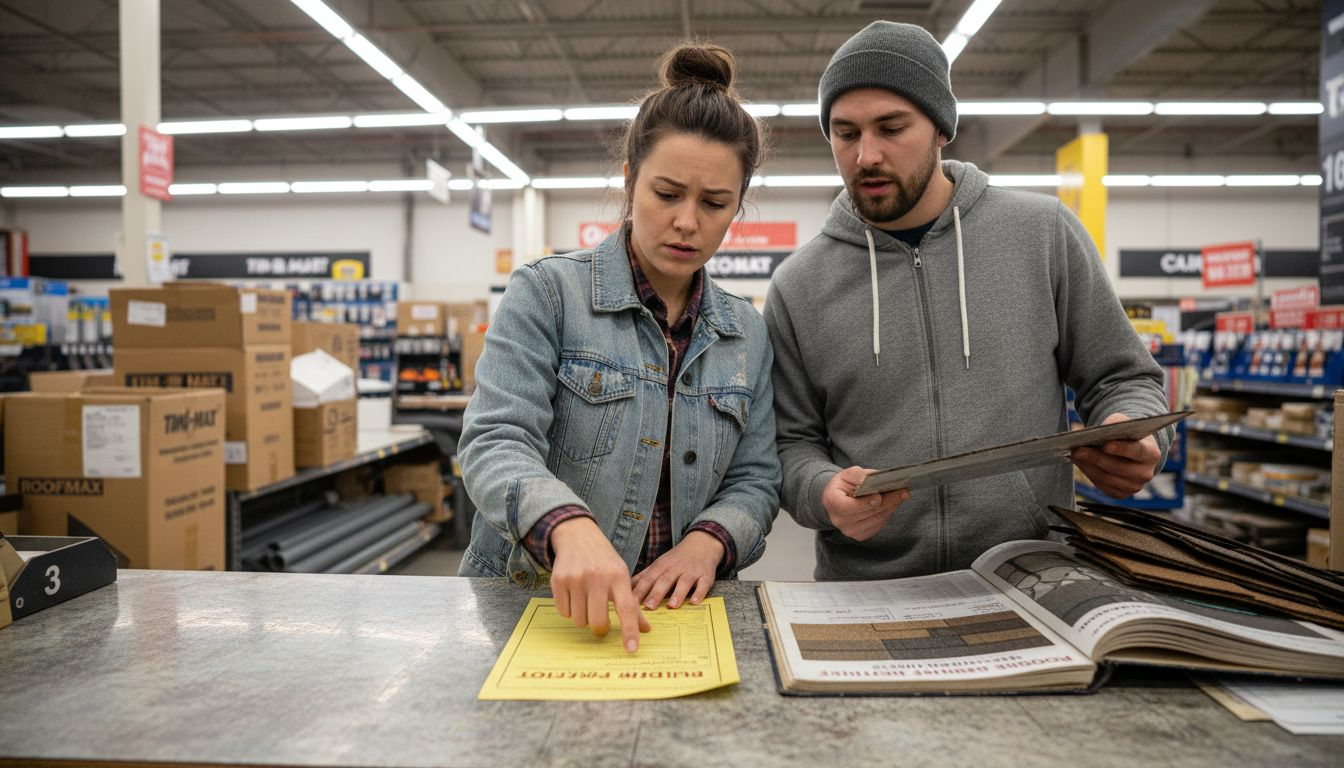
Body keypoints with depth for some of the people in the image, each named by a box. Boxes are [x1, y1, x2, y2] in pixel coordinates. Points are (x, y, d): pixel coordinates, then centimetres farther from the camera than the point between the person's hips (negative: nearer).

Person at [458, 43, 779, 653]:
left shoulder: (748, 333, 9)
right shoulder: (548, 292, -3)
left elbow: (755, 479, 9)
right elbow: (495, 442, -13)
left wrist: (708, 541, -12)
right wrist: (571, 526, -33)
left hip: (671, 605, 3)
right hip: (532, 600, -2)